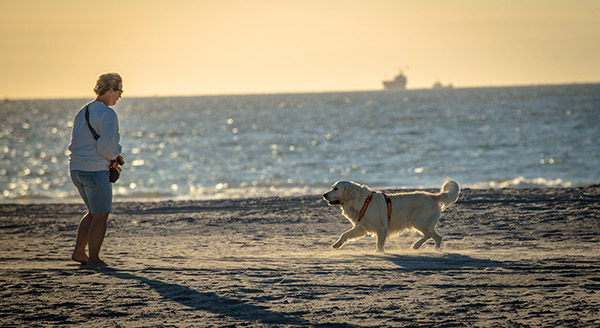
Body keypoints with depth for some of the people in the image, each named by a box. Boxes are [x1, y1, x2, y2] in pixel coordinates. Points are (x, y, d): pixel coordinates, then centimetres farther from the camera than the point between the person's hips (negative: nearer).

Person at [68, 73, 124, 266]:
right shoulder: (107, 114, -14)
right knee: (100, 216, 2)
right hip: (95, 171, -9)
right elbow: (106, 145, -25)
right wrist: (114, 156, -1)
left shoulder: (82, 112, 15)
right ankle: (93, 259, 5)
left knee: (94, 212, 21)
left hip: (76, 170, 9)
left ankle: (78, 251, 15)